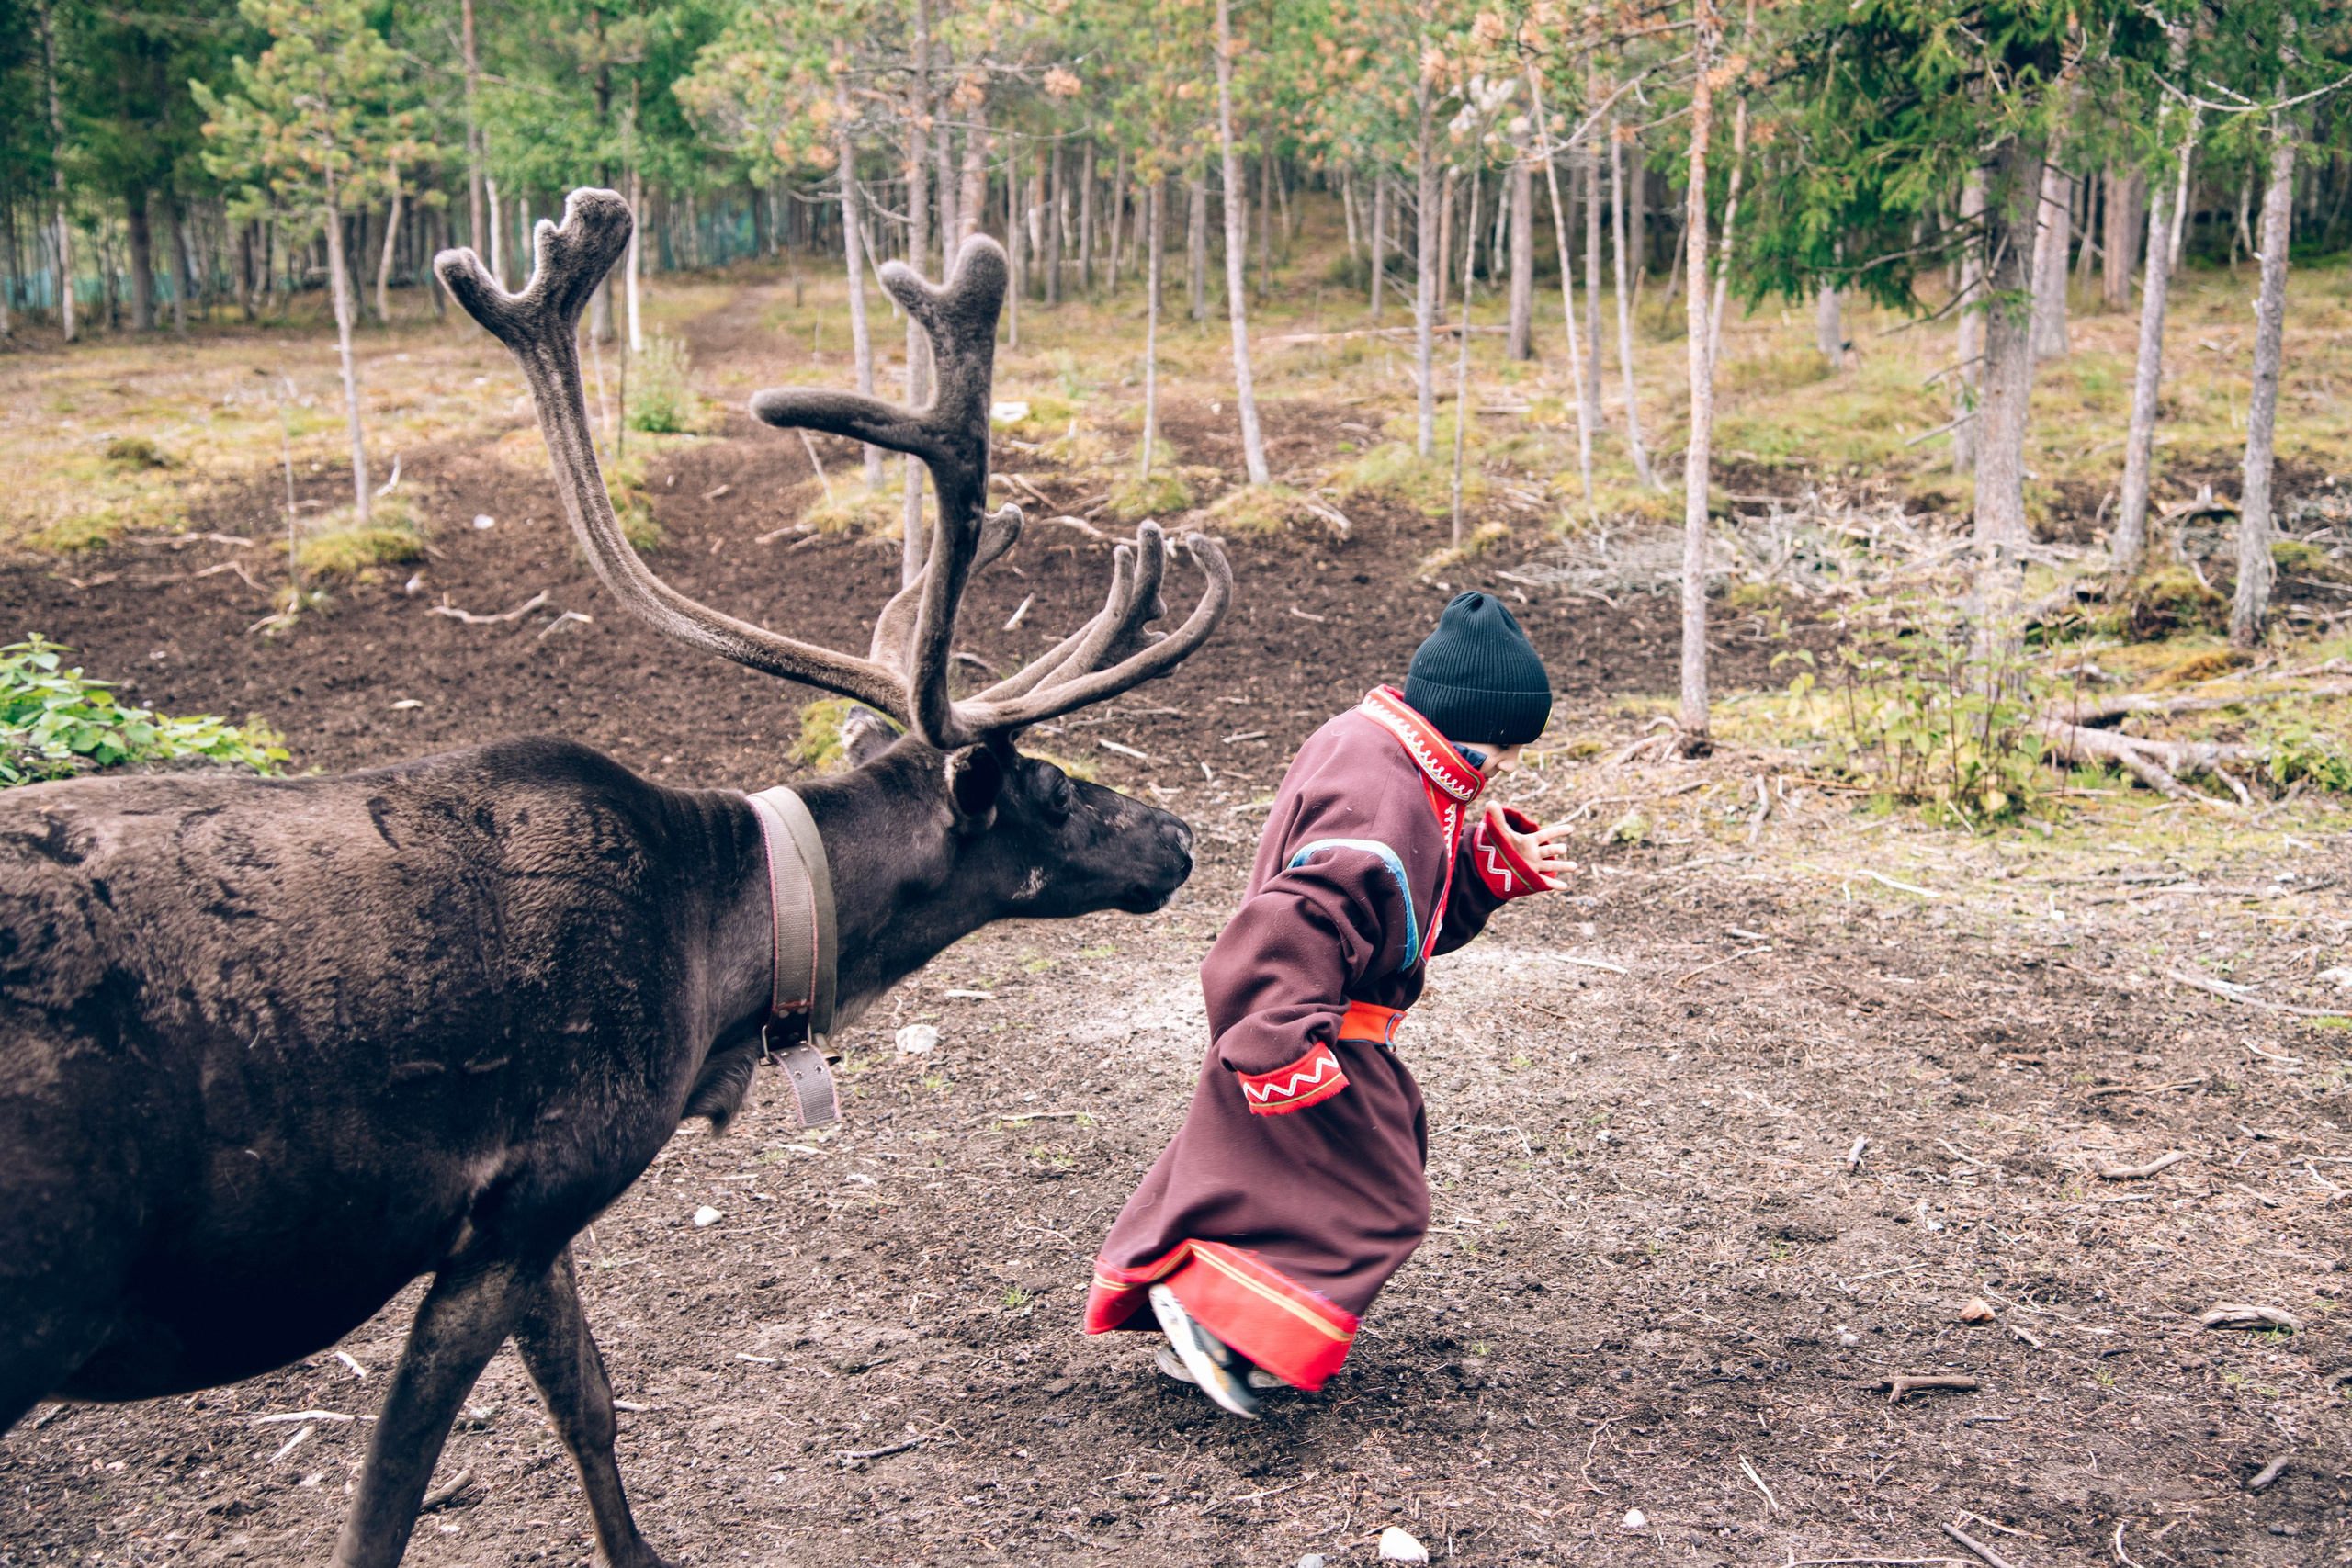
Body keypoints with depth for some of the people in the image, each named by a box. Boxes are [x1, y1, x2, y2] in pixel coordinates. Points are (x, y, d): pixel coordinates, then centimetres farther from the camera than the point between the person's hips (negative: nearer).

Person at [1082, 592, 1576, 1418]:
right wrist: (1286, 1049, -35)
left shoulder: (1365, 751, 8)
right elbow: (1299, 923, -34)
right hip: (1315, 1044, -10)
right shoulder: (1376, 800, -26)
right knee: (1375, 1204, -1)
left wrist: (1499, 865, 3)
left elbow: (1426, 908, 17)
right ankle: (1208, 1307, -1)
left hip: (1302, 1032, 10)